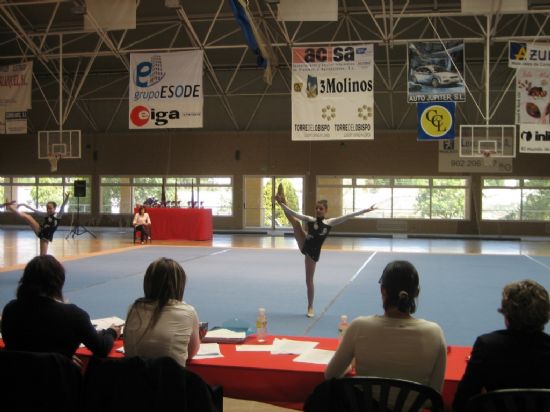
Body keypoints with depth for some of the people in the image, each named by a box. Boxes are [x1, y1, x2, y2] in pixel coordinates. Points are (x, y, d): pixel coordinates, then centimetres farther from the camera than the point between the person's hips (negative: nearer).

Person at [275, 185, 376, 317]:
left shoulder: (329, 222, -6)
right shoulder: (310, 219, -2)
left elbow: (348, 216, -12)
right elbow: (294, 214, -8)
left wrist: (365, 210, -16)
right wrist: (283, 205, -21)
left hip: (313, 252, -2)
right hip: (304, 246, 2)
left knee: (309, 280, 4)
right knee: (295, 222, -15)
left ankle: (310, 307, 19)